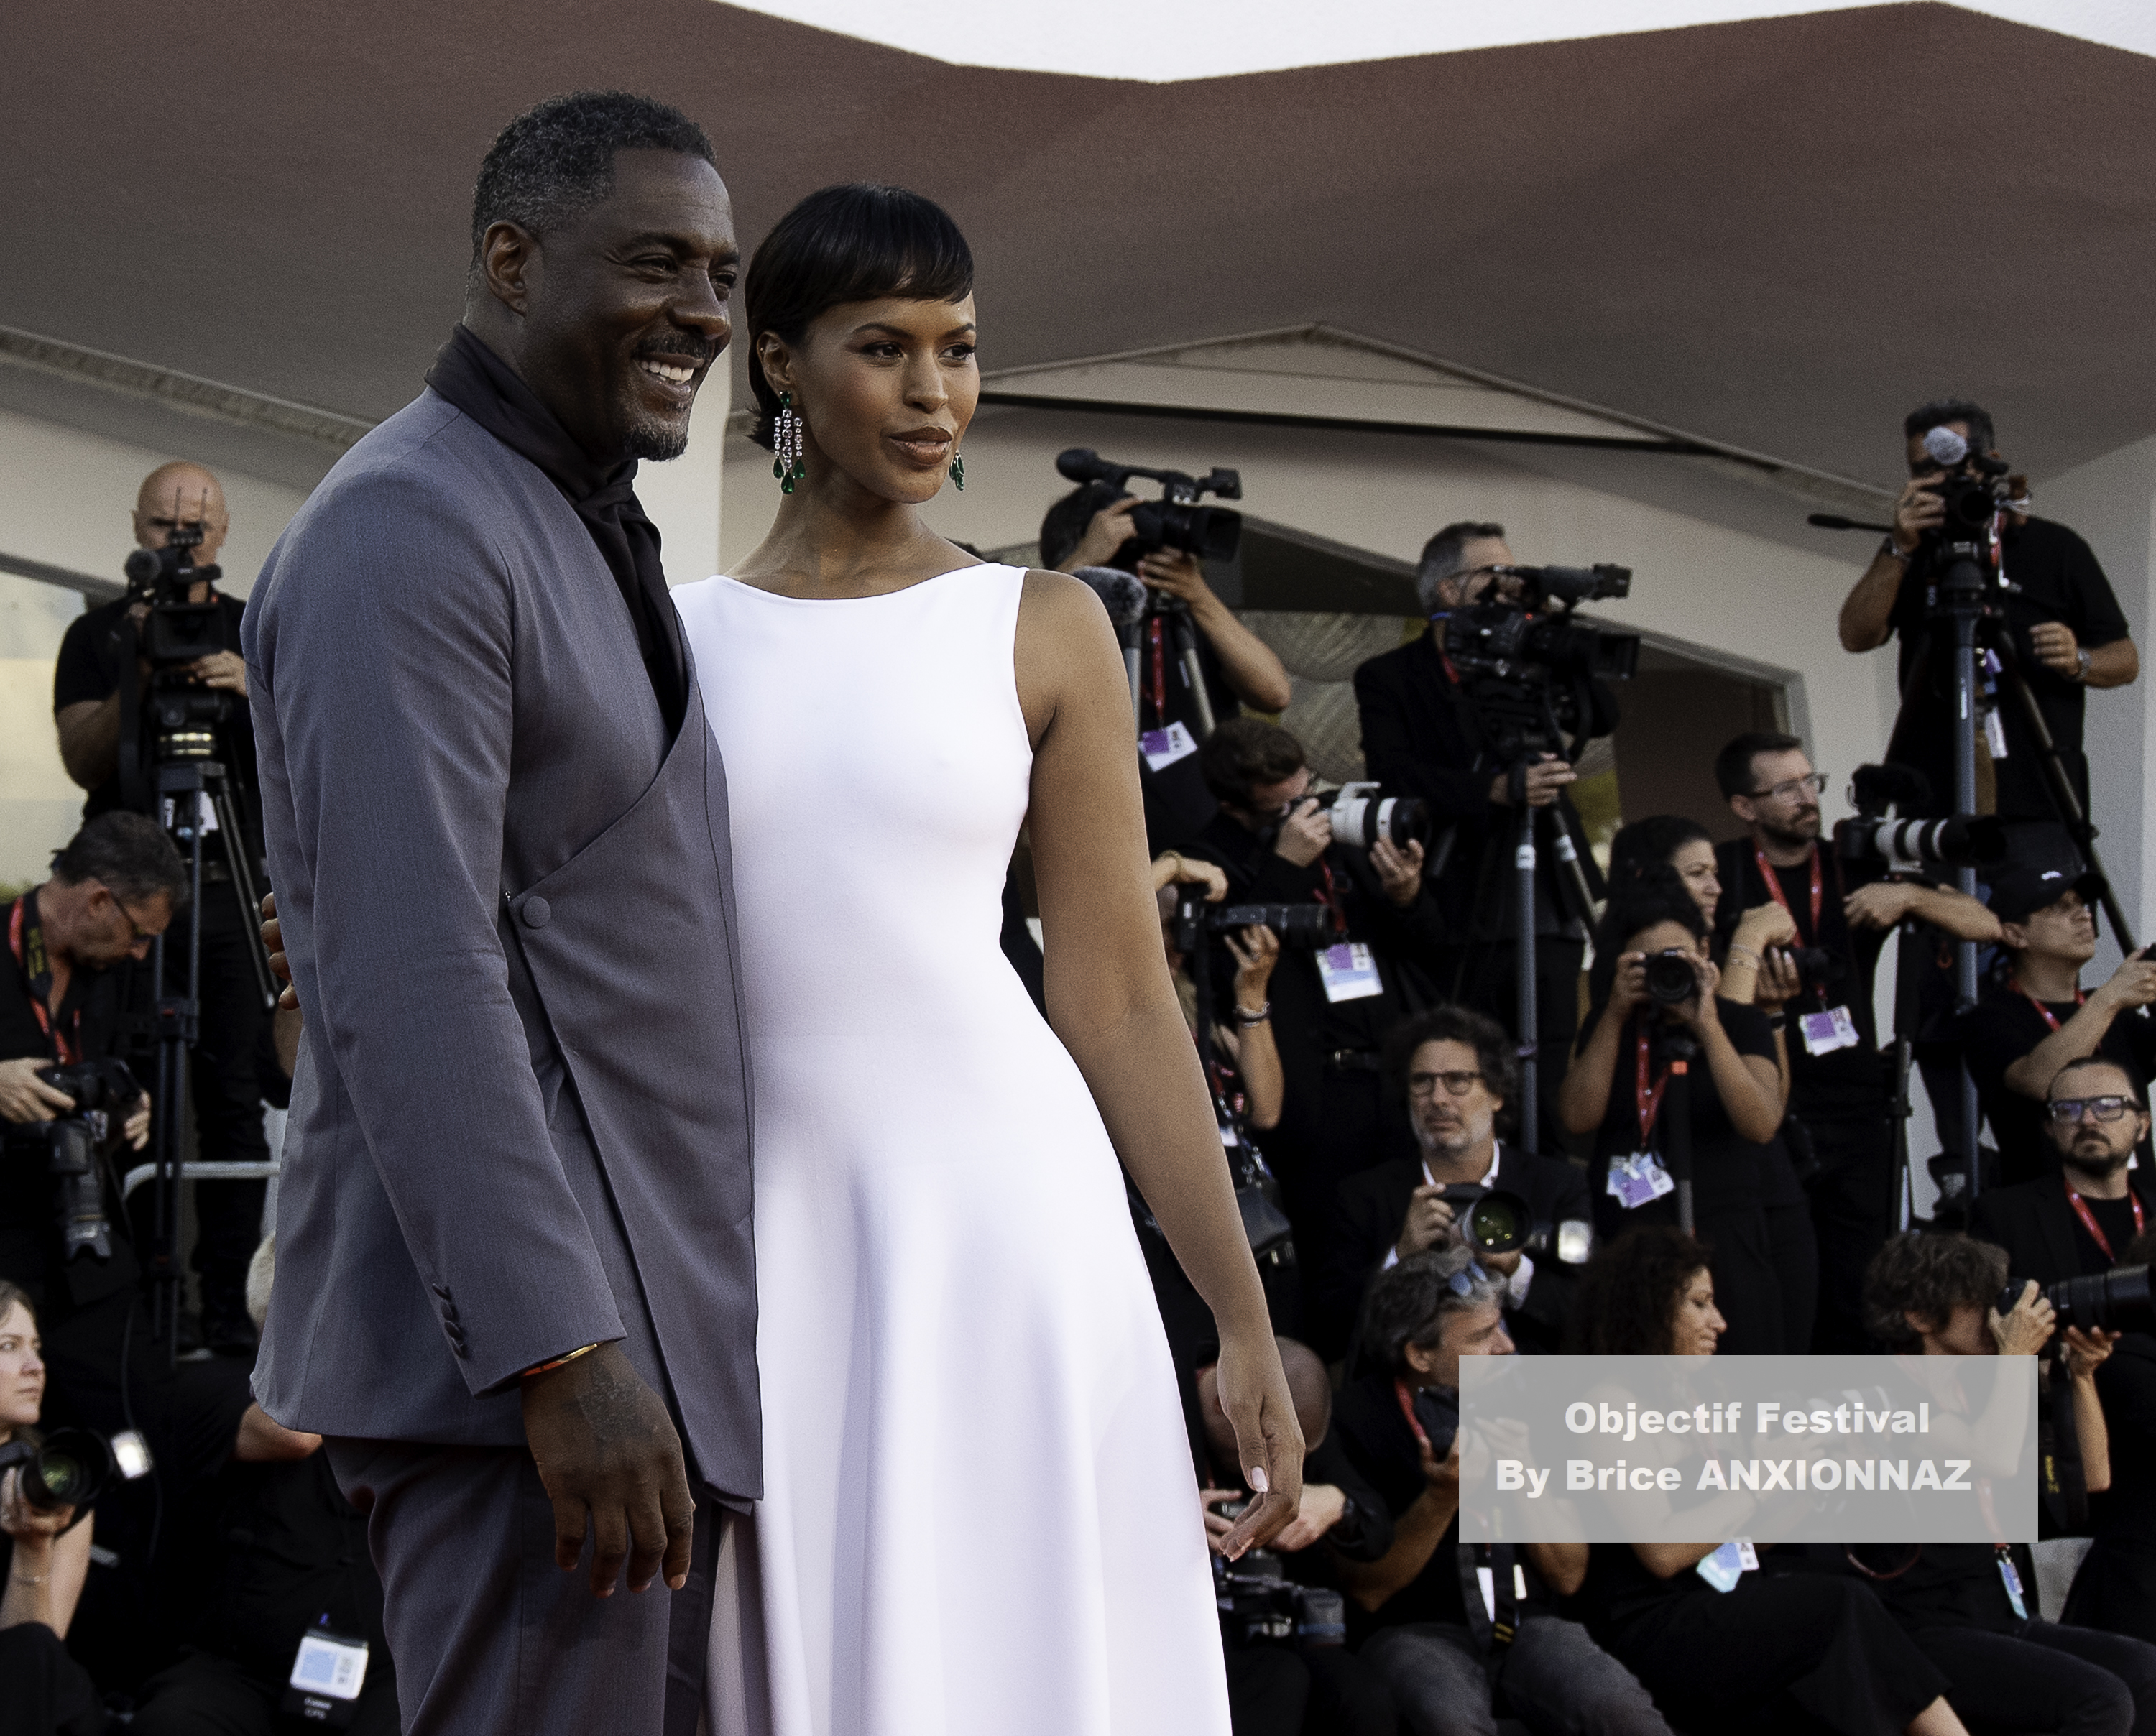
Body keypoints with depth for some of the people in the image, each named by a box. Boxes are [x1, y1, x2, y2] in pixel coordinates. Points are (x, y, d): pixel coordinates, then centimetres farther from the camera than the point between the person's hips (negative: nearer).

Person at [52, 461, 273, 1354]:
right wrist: (140, 680, -17)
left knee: (234, 1098, -4)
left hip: (235, 891, 1)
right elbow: (83, 761, -2)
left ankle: (229, 1301, -2)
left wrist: (253, 692, -18)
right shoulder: (99, 636, 10)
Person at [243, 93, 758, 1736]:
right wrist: (562, 1355, -26)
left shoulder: (580, 538, 21)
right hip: (515, 1347, -10)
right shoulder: (406, 534, -12)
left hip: (630, 1344, 10)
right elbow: (404, 983, -21)